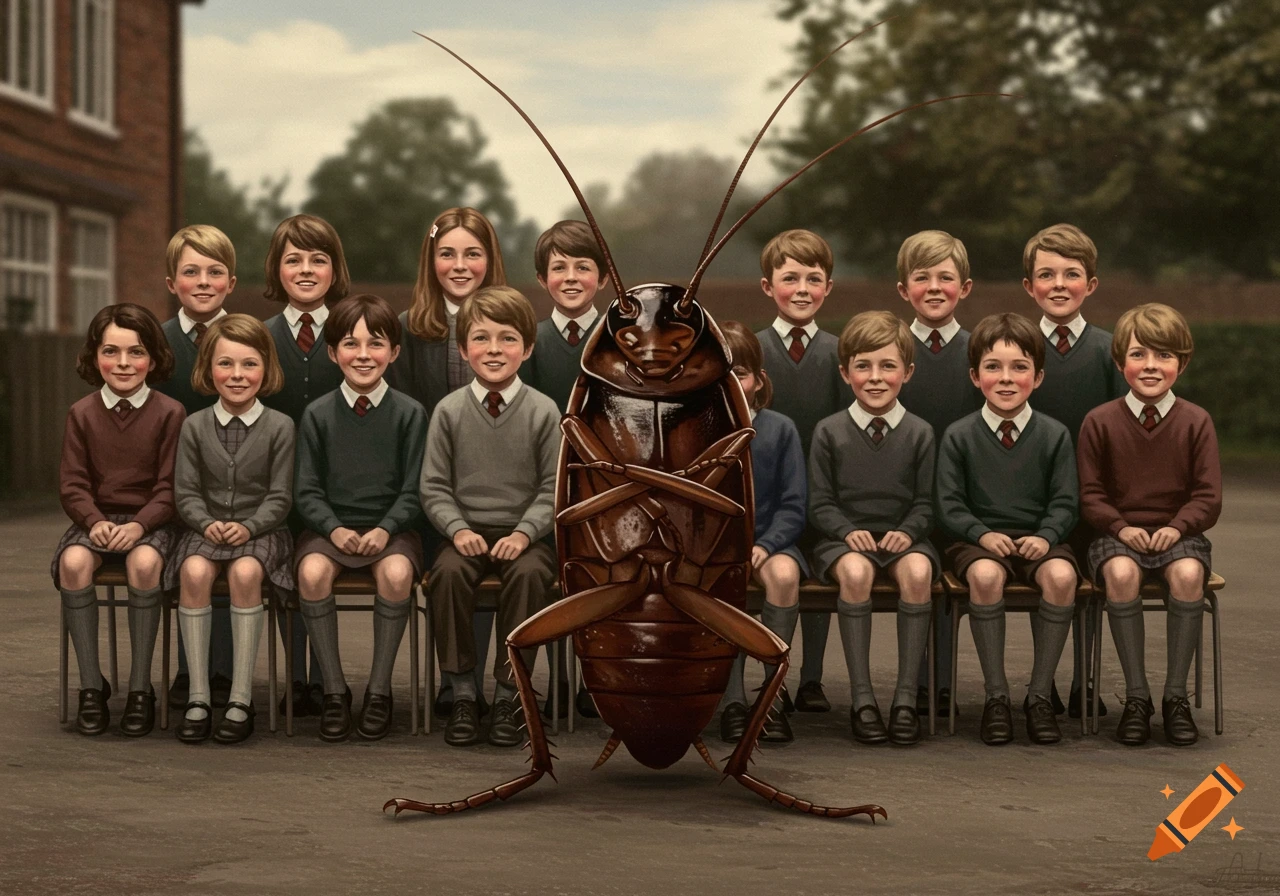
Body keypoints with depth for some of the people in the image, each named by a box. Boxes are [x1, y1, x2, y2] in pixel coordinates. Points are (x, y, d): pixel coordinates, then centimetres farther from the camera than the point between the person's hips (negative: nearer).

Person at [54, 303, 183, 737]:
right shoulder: (82, 413, 5)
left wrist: (139, 525, -21)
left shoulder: (169, 413, -1)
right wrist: (95, 522, -17)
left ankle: (140, 688, -21)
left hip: (149, 520, -2)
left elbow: (170, 486, -4)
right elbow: (73, 484, 3)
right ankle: (91, 685, -18)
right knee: (73, 561, -31)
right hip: (95, 518, 2)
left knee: (145, 562, -36)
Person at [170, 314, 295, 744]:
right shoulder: (195, 426, 5)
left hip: (260, 529, -1)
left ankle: (241, 699, -25)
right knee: (194, 571, -31)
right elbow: (186, 492, 3)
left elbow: (280, 497, -2)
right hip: (206, 529, 2)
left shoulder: (279, 426, 0)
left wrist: (248, 527, -18)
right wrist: (207, 524, -15)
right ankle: (198, 697, -24)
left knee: (245, 572, -34)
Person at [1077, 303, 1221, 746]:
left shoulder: (1196, 422, 3)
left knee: (1188, 574, -33)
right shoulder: (1100, 422, 2)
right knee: (1120, 572, -34)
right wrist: (1122, 527, -14)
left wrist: (1177, 527, -16)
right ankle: (1136, 696, -22)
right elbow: (1090, 495, 2)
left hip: (1178, 533, 0)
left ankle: (1176, 696, -19)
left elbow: (1208, 496, 1)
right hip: (1119, 533, 0)